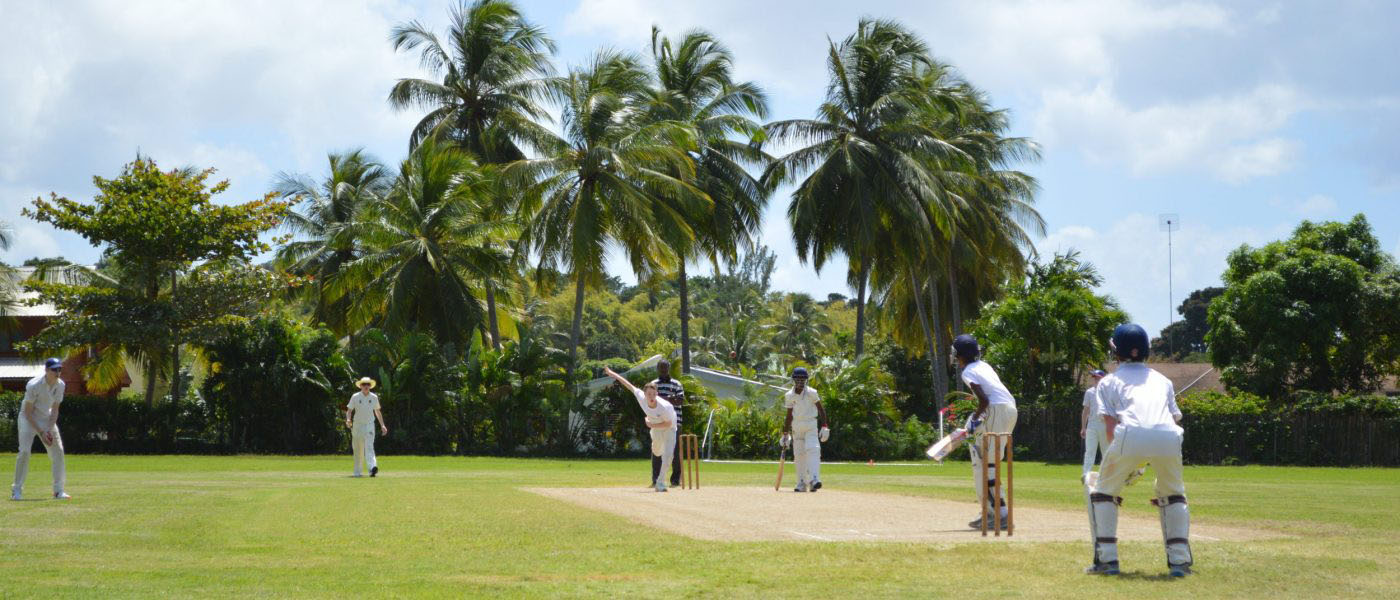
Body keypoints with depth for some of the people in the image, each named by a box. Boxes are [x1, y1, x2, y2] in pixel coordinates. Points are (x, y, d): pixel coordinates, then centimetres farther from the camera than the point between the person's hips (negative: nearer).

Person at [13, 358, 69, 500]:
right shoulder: (34, 385, -25)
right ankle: (16, 490, -6)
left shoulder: (60, 385, -8)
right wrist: (41, 433, -23)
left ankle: (58, 490, 3)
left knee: (58, 451, -3)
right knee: (24, 452, -17)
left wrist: (50, 430, -12)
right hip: (28, 419, -5)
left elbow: (54, 410, 0)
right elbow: (28, 413, -19)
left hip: (47, 419, 5)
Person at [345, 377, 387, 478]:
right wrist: (348, 420, -20)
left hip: (369, 425, 0)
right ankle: (357, 472, 19)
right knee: (358, 450, 7)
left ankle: (373, 467, -35)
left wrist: (382, 425, 13)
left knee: (369, 447, -17)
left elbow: (377, 412, 16)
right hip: (357, 426, 0)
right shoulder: (355, 397, 0)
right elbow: (349, 410, 0)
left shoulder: (374, 397, 6)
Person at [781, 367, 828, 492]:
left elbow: (821, 409, -1)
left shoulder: (811, 393, -6)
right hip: (796, 427, 3)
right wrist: (785, 434, 7)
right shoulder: (789, 396, 2)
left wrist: (824, 427, -7)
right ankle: (802, 484, 10)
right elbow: (789, 415, 9)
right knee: (798, 454, 3)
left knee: (812, 450, -18)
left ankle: (814, 480, -28)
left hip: (811, 426, -3)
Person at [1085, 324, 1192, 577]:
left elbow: (1110, 425, 13)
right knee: (1173, 494, 26)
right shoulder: (1162, 379, 35)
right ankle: (1180, 561, 14)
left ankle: (1107, 559, 9)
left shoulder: (1109, 381, 26)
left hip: (1131, 435, -3)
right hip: (1169, 438, 3)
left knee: (1102, 490, 18)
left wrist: (1119, 462, 15)